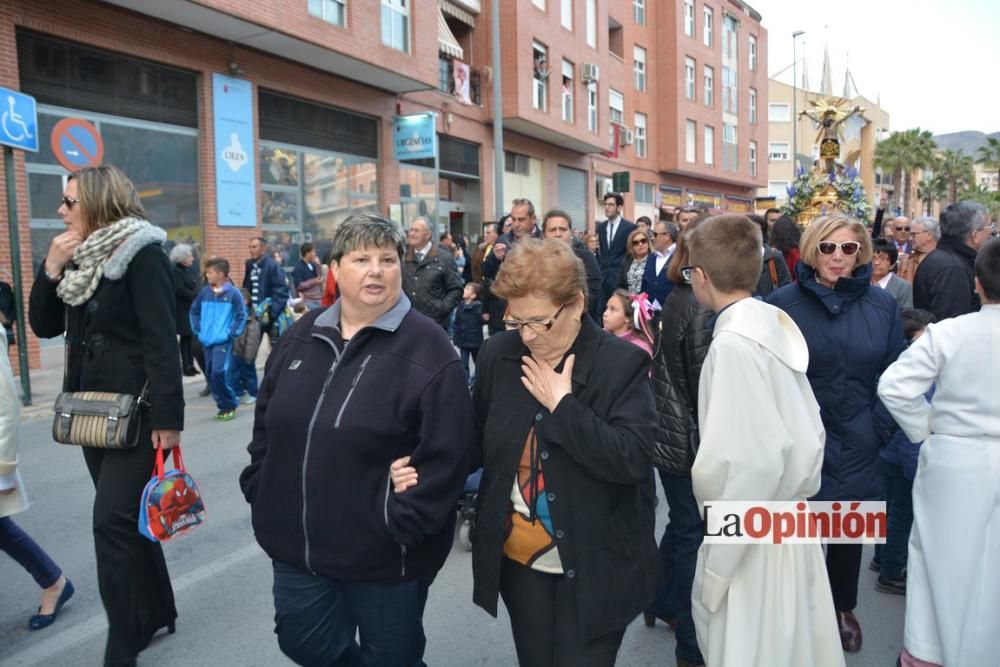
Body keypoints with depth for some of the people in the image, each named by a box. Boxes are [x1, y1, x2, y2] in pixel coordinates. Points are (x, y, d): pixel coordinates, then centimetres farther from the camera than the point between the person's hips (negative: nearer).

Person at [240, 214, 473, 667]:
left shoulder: (428, 347, -15)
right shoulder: (303, 335, 4)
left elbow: (446, 455, -18)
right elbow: (267, 421, 14)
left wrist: (402, 525, -18)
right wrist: (259, 489, 8)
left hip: (384, 555, -5)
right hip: (296, 546, 5)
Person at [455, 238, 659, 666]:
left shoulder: (623, 363, -15)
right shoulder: (498, 354, -2)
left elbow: (633, 459, -23)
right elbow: (479, 440, 8)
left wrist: (562, 405, -23)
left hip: (593, 567, -4)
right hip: (518, 557, 4)